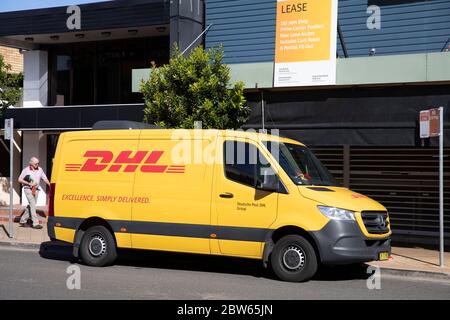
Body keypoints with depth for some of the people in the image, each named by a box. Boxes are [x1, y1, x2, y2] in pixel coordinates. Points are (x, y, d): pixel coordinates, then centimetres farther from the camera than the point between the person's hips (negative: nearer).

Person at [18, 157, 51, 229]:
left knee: (31, 206, 10)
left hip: (36, 190, 5)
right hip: (28, 189, -5)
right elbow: (19, 180, -3)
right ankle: (35, 223, -16)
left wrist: (50, 186, -5)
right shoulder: (26, 170, -6)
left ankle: (23, 220, 24)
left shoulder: (40, 170, 6)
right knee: (33, 205, -14)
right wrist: (29, 183, -14)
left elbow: (45, 179, 8)